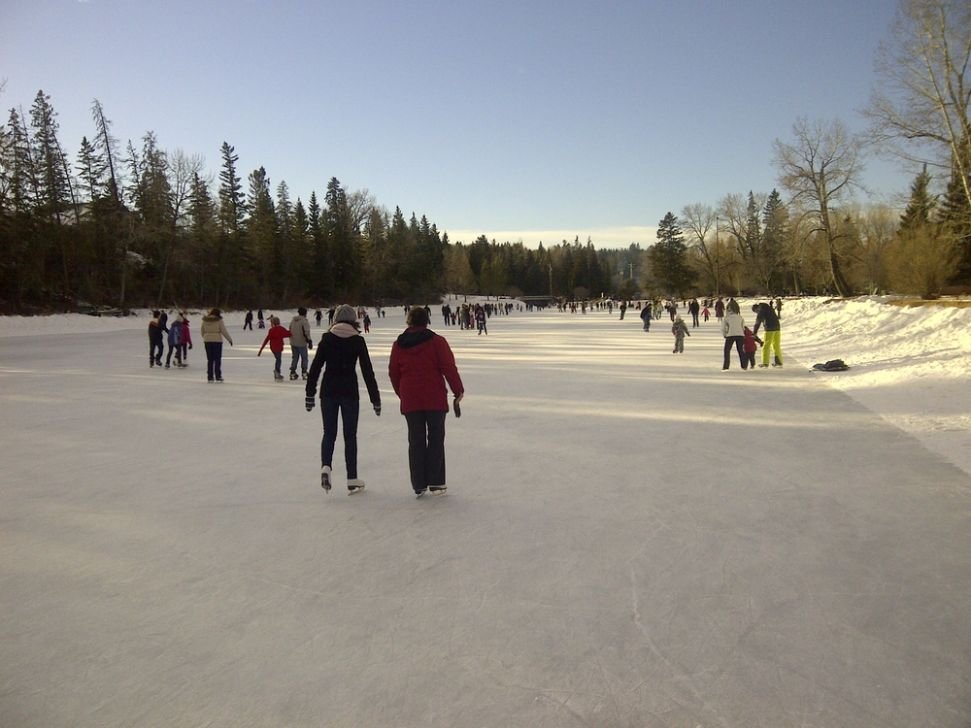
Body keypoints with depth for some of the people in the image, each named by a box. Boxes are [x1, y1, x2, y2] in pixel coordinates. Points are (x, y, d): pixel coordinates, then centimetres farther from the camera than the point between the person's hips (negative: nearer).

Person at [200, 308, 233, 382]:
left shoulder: (205, 321, 5)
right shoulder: (219, 321, -8)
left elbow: (202, 331, 13)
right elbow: (224, 331, -8)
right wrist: (230, 339, 2)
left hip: (207, 341, 4)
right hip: (217, 341, -4)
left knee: (210, 359, 9)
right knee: (217, 359, 1)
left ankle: (210, 376, 8)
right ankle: (218, 376, 0)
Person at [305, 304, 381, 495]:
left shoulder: (327, 338, 1)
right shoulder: (358, 340, -4)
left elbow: (315, 367, 1)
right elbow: (367, 371, -3)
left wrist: (310, 393, 7)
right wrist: (375, 398, 1)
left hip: (328, 391, 1)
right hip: (349, 391, -1)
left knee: (329, 432, 13)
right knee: (350, 435, 7)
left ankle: (326, 466, -11)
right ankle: (352, 480, 11)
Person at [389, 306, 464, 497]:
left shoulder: (398, 345, 4)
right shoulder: (436, 341, -6)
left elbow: (393, 372, 10)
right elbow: (449, 367, -9)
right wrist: (458, 390, 2)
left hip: (410, 401, 3)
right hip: (435, 399, -3)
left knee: (415, 441, 9)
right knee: (436, 439, 7)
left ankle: (418, 485, 12)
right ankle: (436, 483, 6)